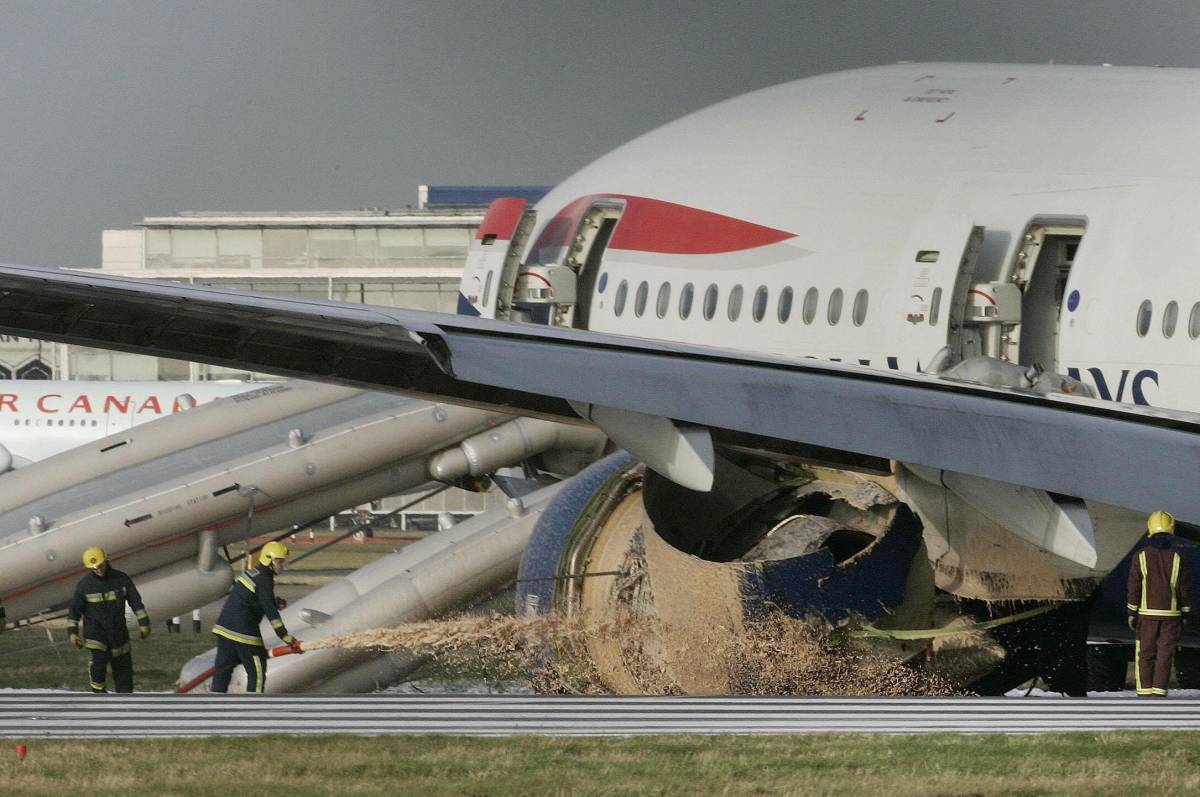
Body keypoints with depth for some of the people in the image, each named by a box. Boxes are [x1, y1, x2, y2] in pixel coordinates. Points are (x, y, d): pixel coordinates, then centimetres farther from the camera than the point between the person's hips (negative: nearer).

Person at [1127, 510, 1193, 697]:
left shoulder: (1141, 557, -6)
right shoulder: (1178, 559, -3)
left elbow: (1134, 588, -6)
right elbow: (1185, 590, -1)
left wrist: (1132, 613, 1)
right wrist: (1184, 617, 7)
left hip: (1147, 613, -1)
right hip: (1171, 615, 1)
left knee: (1145, 655, 8)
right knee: (1164, 655, 3)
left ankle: (1145, 694, 5)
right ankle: (1159, 693, -2)